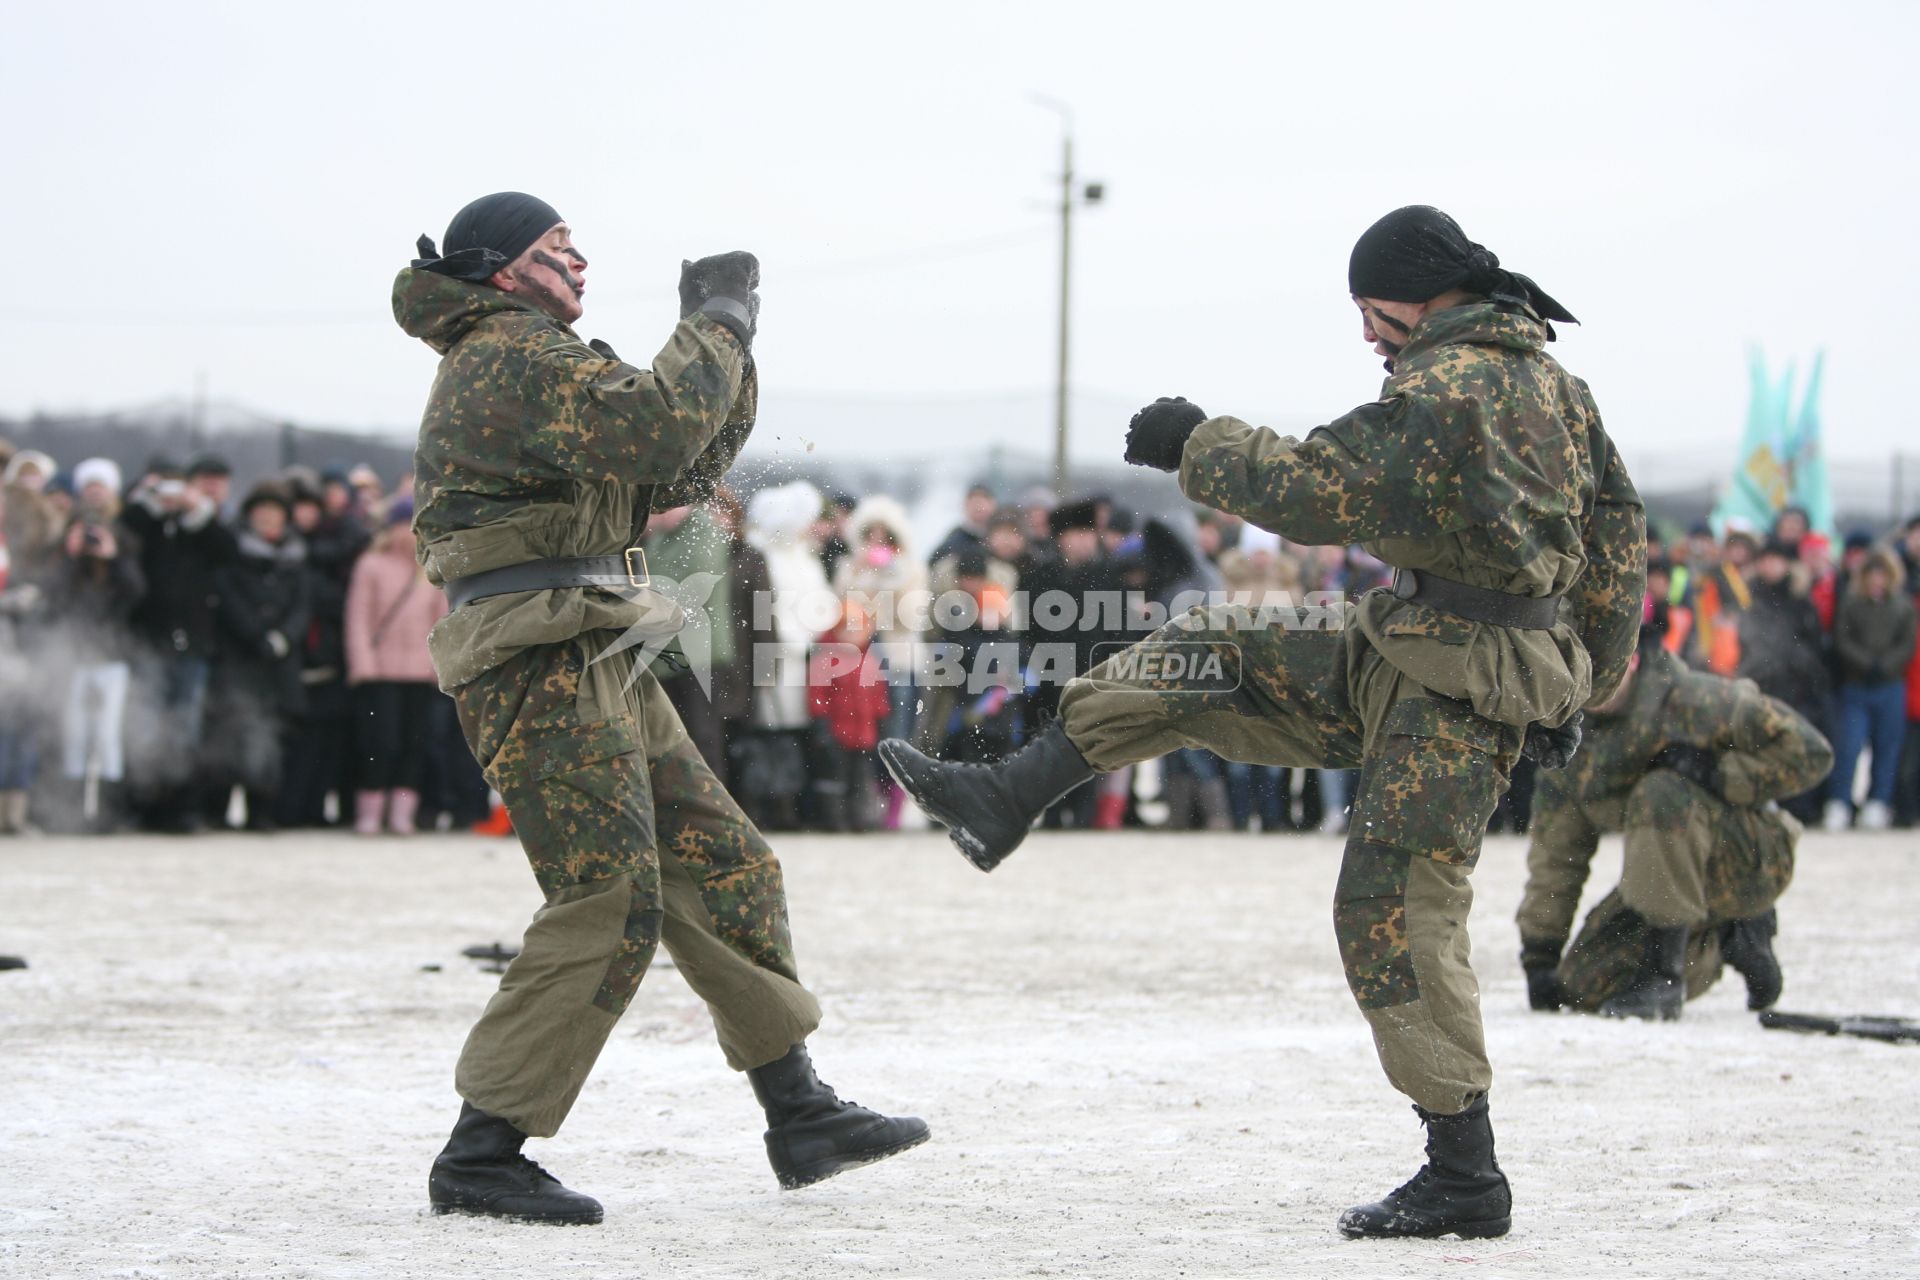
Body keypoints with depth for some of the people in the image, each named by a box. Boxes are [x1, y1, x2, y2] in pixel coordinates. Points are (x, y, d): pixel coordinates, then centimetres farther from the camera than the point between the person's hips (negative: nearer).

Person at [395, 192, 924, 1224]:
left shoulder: (538, 359, 23)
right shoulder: (512, 357, -11)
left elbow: (680, 474, 24)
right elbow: (655, 429, -27)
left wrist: (726, 345, 13)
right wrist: (713, 330, -11)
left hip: (599, 671, 11)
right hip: (544, 668, -11)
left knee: (724, 870, 10)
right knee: (608, 909, -14)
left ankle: (800, 1117, 15)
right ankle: (479, 1158, -10)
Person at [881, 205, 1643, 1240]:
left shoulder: (1443, 389, -19)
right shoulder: (1549, 377, 12)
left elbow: (1314, 491, -22)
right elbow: (1620, 529, 18)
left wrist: (1197, 443, -7)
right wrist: (1584, 680, 23)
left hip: (1451, 696, -10)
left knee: (1394, 918, -7)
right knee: (1195, 656, 8)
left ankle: (1464, 1180, -3)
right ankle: (1003, 803, 9)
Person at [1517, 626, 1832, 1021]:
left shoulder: (1694, 700, -18)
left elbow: (1808, 752, -18)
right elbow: (1554, 855, 3)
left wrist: (1715, 775, -26)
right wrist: (1539, 957, -1)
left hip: (1751, 858, -7)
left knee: (1661, 794, -34)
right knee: (1584, 987, -6)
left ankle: (1664, 974, -28)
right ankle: (1728, 941, 11)